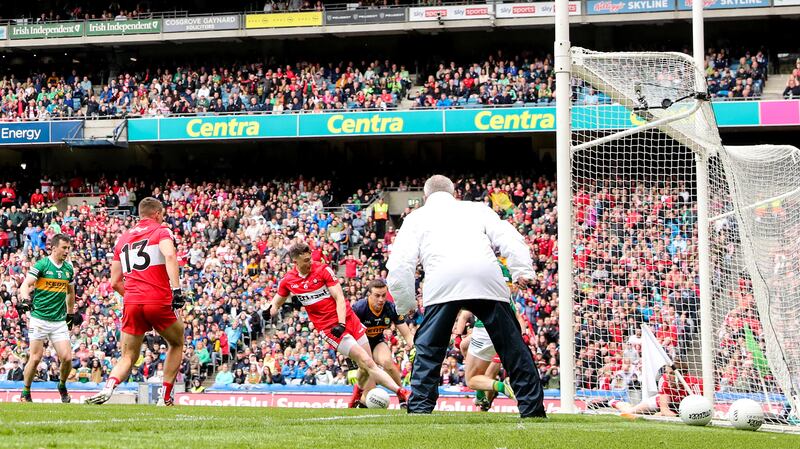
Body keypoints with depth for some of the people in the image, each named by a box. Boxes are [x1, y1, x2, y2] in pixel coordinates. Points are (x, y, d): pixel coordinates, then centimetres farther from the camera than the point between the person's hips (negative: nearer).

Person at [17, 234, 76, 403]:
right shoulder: (42, 265, -6)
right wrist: (25, 299, -35)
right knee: (36, 358, -4)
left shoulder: (69, 268, 10)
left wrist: (71, 314, 26)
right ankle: (25, 393, 13)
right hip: (39, 318, -4)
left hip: (59, 321, 4)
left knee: (67, 358, -5)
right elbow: (25, 285, -16)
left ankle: (62, 386, 21)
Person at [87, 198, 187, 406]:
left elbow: (115, 282, 20)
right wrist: (176, 289, -21)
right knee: (177, 343, 20)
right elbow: (169, 256, -16)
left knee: (128, 357, 9)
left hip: (131, 303, 4)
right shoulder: (161, 231, 6)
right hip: (158, 301, -4)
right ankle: (166, 397, 12)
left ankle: (109, 386, -22)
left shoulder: (123, 238, 21)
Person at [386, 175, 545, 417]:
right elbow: (509, 238, 18)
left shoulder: (417, 217, 29)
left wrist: (406, 305, 23)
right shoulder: (477, 209, 33)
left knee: (428, 350, 9)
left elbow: (399, 264, 17)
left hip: (441, 280, -1)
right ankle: (532, 408, 9)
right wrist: (523, 271, 9)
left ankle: (419, 408, 1)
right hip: (487, 275, 1)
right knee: (512, 346, 9)